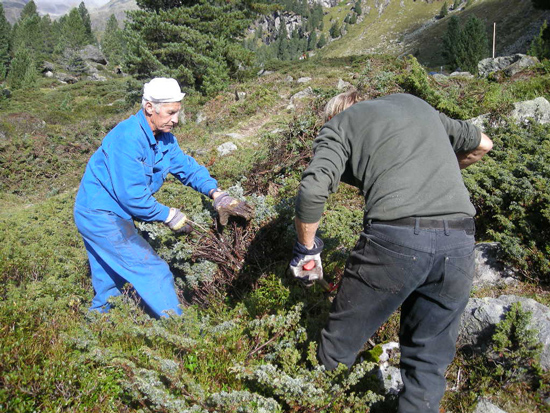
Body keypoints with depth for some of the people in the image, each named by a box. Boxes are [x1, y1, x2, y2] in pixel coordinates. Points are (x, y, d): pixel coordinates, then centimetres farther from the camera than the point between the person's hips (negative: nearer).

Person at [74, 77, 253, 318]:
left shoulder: (164, 138, 2)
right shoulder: (128, 138, -26)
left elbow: (187, 167, 5)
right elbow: (132, 196, -27)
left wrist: (217, 194, -11)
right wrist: (170, 216, -16)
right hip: (101, 215, -9)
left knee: (109, 285, 21)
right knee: (154, 273, -9)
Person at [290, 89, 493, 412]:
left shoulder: (340, 123, 12)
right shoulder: (415, 102, 28)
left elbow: (313, 188, -7)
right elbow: (482, 144, 35)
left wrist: (306, 248, 6)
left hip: (395, 237, -4)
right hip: (459, 242, 5)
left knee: (342, 339, 19)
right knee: (429, 359, 20)